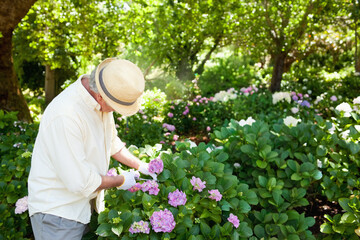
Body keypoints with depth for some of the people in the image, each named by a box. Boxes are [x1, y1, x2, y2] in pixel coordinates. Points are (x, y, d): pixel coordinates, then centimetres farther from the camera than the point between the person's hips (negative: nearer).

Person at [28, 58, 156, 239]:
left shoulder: (101, 102, -5)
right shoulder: (65, 116, -32)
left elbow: (111, 142, 13)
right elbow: (80, 182, -28)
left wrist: (140, 166, 8)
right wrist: (120, 181, -13)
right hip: (57, 210, -8)